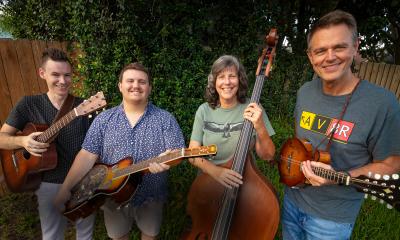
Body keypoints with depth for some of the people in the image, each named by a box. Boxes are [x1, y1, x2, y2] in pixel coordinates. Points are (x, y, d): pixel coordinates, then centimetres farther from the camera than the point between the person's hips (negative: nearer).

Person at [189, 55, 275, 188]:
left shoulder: (253, 109, -7)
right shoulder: (204, 110, -5)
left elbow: (267, 155, -4)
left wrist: (260, 128, -21)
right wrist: (215, 171, -21)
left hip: (244, 183, 0)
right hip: (209, 181, 1)